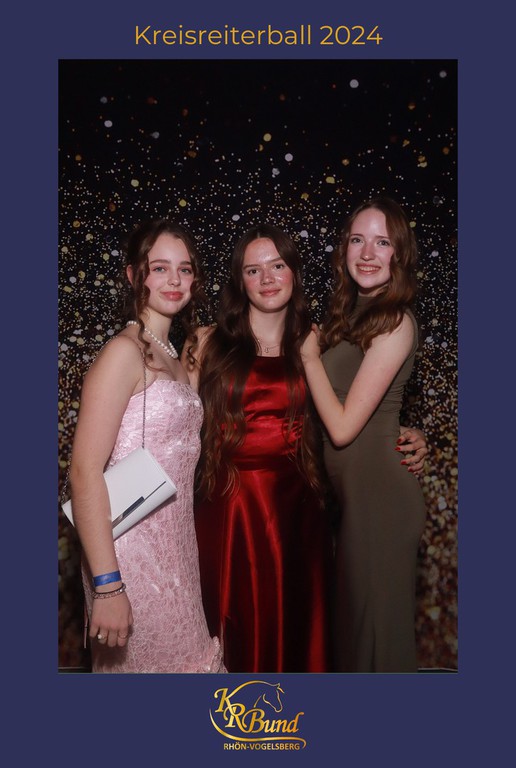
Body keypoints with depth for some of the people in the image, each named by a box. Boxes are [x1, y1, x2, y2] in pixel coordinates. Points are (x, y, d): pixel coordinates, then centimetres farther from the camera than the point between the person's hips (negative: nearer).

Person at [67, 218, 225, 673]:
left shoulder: (174, 357, 11)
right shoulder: (124, 351, -15)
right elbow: (85, 472, -21)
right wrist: (106, 585, -22)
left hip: (176, 545, 8)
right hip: (133, 551, -8)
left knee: (186, 655, 20)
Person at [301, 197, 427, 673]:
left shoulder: (395, 322, -17)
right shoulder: (351, 313, 8)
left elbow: (342, 426, -20)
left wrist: (310, 353, -11)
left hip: (378, 488, -8)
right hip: (346, 486, 8)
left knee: (376, 617, 11)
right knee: (351, 611, 23)